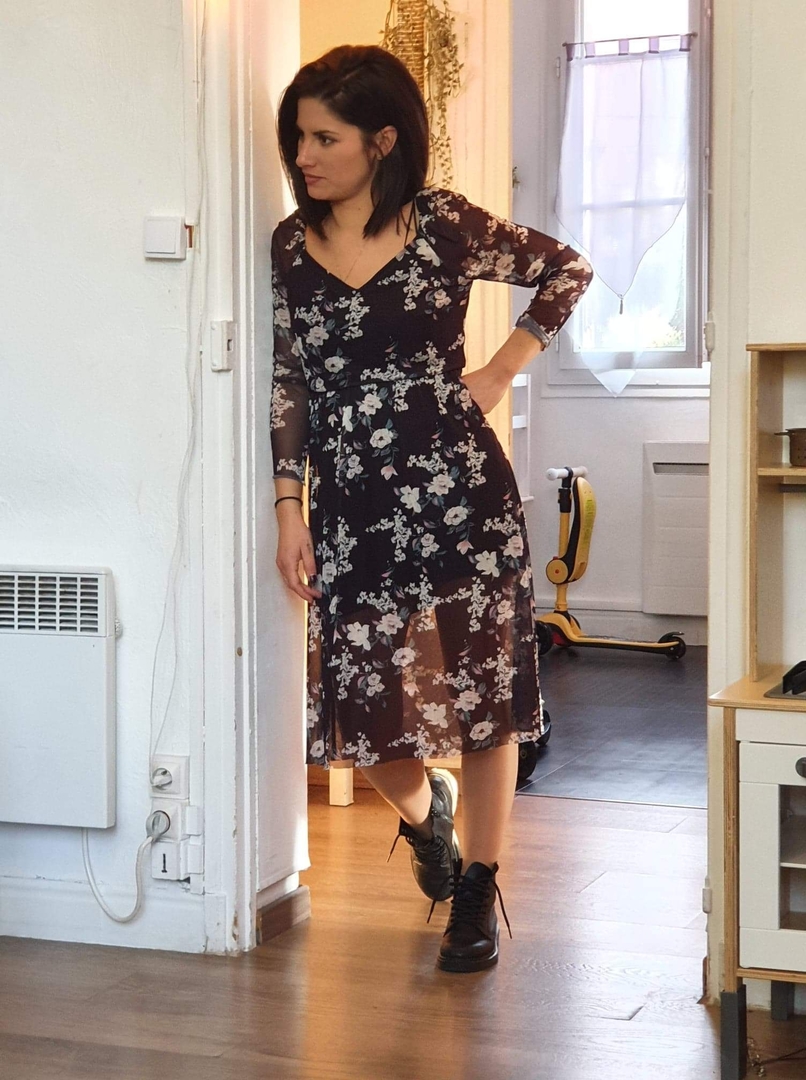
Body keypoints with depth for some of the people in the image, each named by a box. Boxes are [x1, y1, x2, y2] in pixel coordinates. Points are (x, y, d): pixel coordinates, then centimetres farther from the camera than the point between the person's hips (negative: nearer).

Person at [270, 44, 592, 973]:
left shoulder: (446, 226, -3)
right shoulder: (291, 245, 6)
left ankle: (477, 893, 19)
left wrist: (501, 371, 1)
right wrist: (290, 512, 3)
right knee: (369, 702, 4)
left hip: (460, 494, -3)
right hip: (352, 509, 3)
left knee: (482, 691, 2)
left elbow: (566, 271, 8)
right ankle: (424, 813, 39)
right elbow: (288, 388, 8)